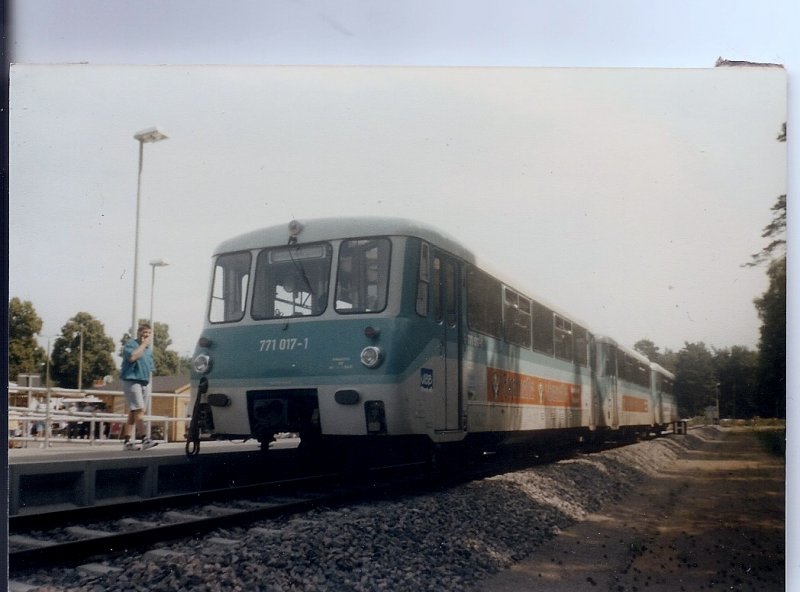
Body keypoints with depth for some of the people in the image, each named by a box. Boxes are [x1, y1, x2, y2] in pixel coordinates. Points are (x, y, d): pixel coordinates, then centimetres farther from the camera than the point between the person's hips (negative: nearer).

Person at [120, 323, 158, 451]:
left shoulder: (149, 348, 20)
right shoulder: (131, 344, -3)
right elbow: (132, 357, -24)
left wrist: (149, 383, 22)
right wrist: (143, 344, -14)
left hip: (145, 383, 8)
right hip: (132, 381, -8)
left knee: (133, 413, 7)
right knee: (139, 410, -16)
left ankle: (128, 441, 7)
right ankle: (144, 439, -22)